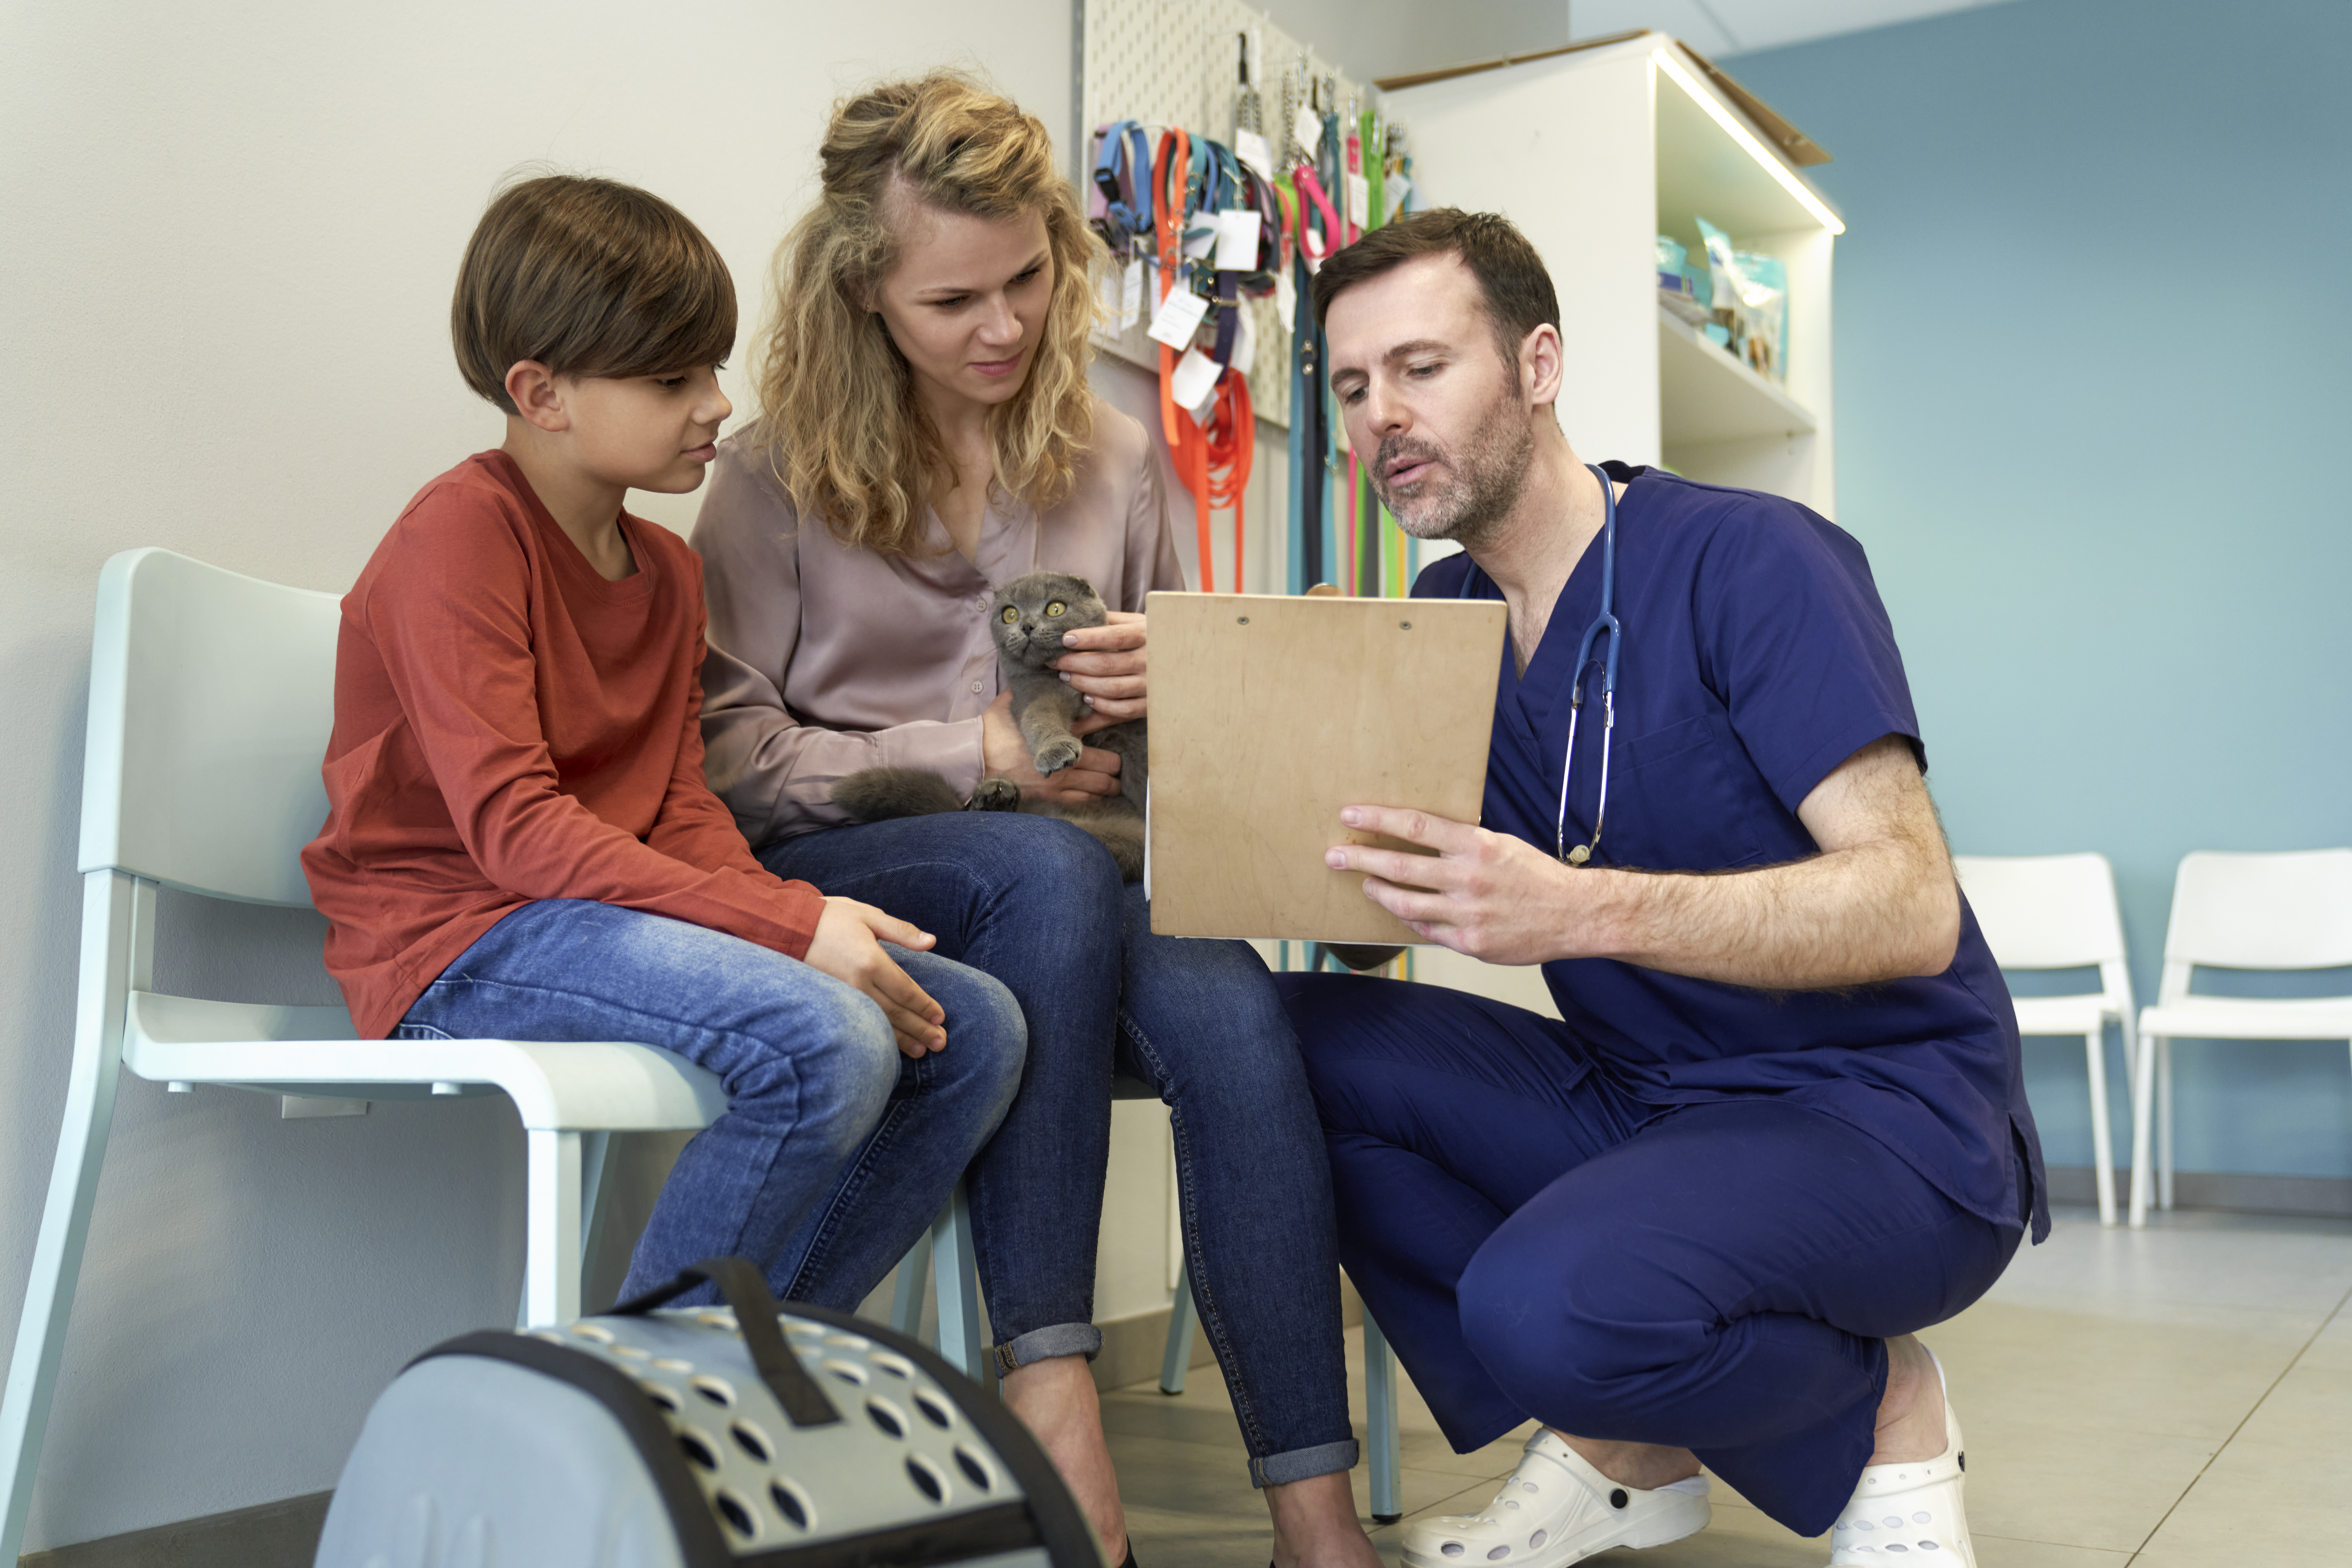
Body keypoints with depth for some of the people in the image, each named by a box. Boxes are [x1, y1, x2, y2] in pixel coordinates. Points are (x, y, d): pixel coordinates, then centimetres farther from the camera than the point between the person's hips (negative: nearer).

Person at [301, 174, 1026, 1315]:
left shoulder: (669, 569, 17)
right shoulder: (462, 533, -10)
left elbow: (681, 808, 10)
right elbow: (510, 824, -20)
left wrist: (795, 912, -12)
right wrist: (790, 923, -26)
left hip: (622, 915, 8)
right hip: (462, 944, -8)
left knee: (976, 1029, -4)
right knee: (829, 1043, -31)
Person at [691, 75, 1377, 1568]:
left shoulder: (1117, 461, 13)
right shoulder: (784, 471, 3)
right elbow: (727, 745, -5)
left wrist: (1167, 689, -8)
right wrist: (974, 752, -14)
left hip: (1071, 880, 3)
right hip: (832, 874, -2)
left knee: (1231, 1009, -31)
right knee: (1054, 870, -38)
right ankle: (1046, 1375, -32)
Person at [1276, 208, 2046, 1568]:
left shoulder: (1747, 561, -13)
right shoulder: (1440, 615, 8)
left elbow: (1913, 908, -23)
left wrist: (1581, 911, -37)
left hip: (1889, 1121, -7)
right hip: (1635, 1099, 7)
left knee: (1553, 1299, -34)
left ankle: (1880, 1416, 1)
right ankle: (1627, 1451, 2)